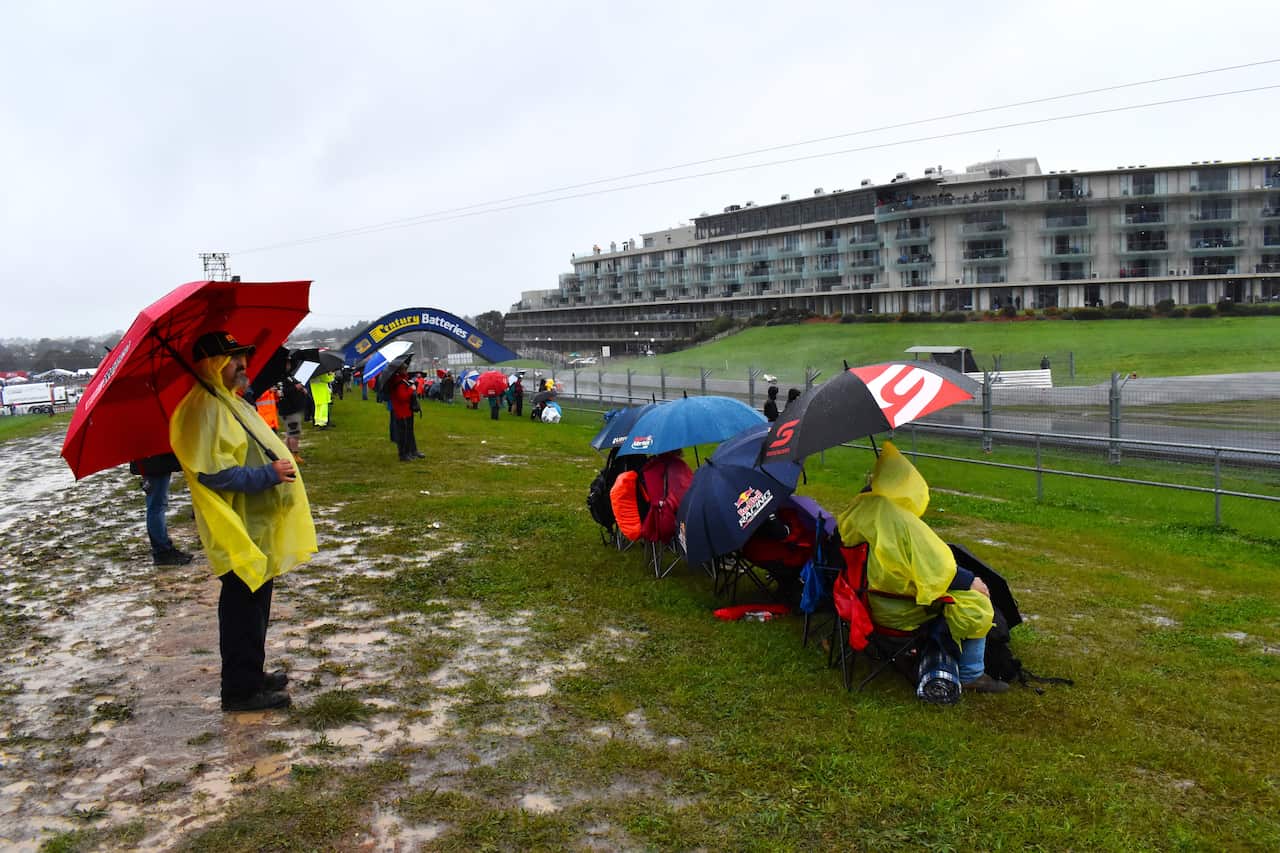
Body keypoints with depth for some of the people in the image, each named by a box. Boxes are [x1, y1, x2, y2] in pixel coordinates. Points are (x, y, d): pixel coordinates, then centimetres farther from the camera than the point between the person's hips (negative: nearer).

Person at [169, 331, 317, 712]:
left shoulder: (231, 402, 16)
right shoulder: (204, 409, -18)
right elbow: (213, 472, -26)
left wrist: (278, 462, 13)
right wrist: (268, 474, -25)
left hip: (258, 526, 11)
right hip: (238, 531, -11)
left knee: (255, 605, 19)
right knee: (243, 608, -2)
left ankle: (252, 675, 31)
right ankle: (241, 690, 9)